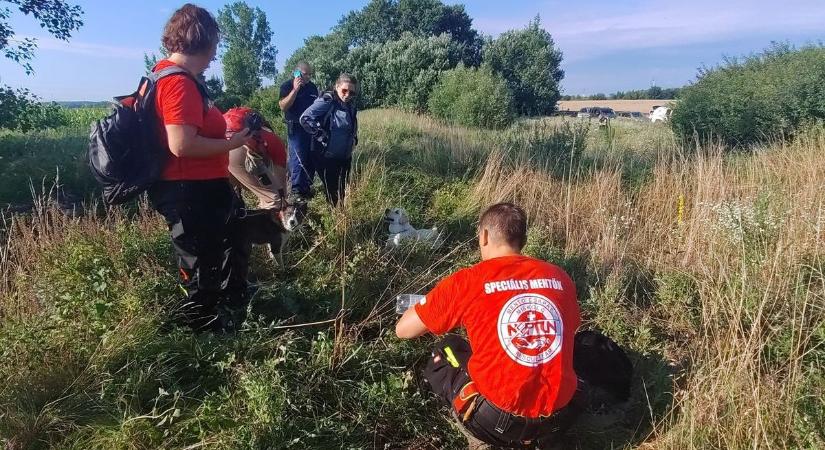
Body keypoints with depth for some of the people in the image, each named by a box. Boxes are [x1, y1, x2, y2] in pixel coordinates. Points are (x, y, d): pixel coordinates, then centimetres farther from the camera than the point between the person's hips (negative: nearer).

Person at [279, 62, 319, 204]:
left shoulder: (312, 87, 12)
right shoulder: (287, 86, -4)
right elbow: (283, 106, -17)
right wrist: (295, 89, -21)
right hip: (296, 128, -6)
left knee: (311, 159, 7)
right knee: (298, 159, -11)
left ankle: (307, 187, 18)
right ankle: (295, 191, -7)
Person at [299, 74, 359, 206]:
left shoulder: (350, 107, 9)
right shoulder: (327, 101, -14)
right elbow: (305, 118, -24)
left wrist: (354, 139, 10)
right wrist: (321, 136, -22)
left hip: (345, 157, 7)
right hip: (326, 157, -7)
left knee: (343, 191, 17)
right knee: (332, 192, 2)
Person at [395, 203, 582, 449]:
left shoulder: (467, 281, -10)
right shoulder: (559, 277, 1)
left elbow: (402, 330, 0)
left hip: (498, 421, -4)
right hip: (557, 417, 4)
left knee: (443, 352, 21)